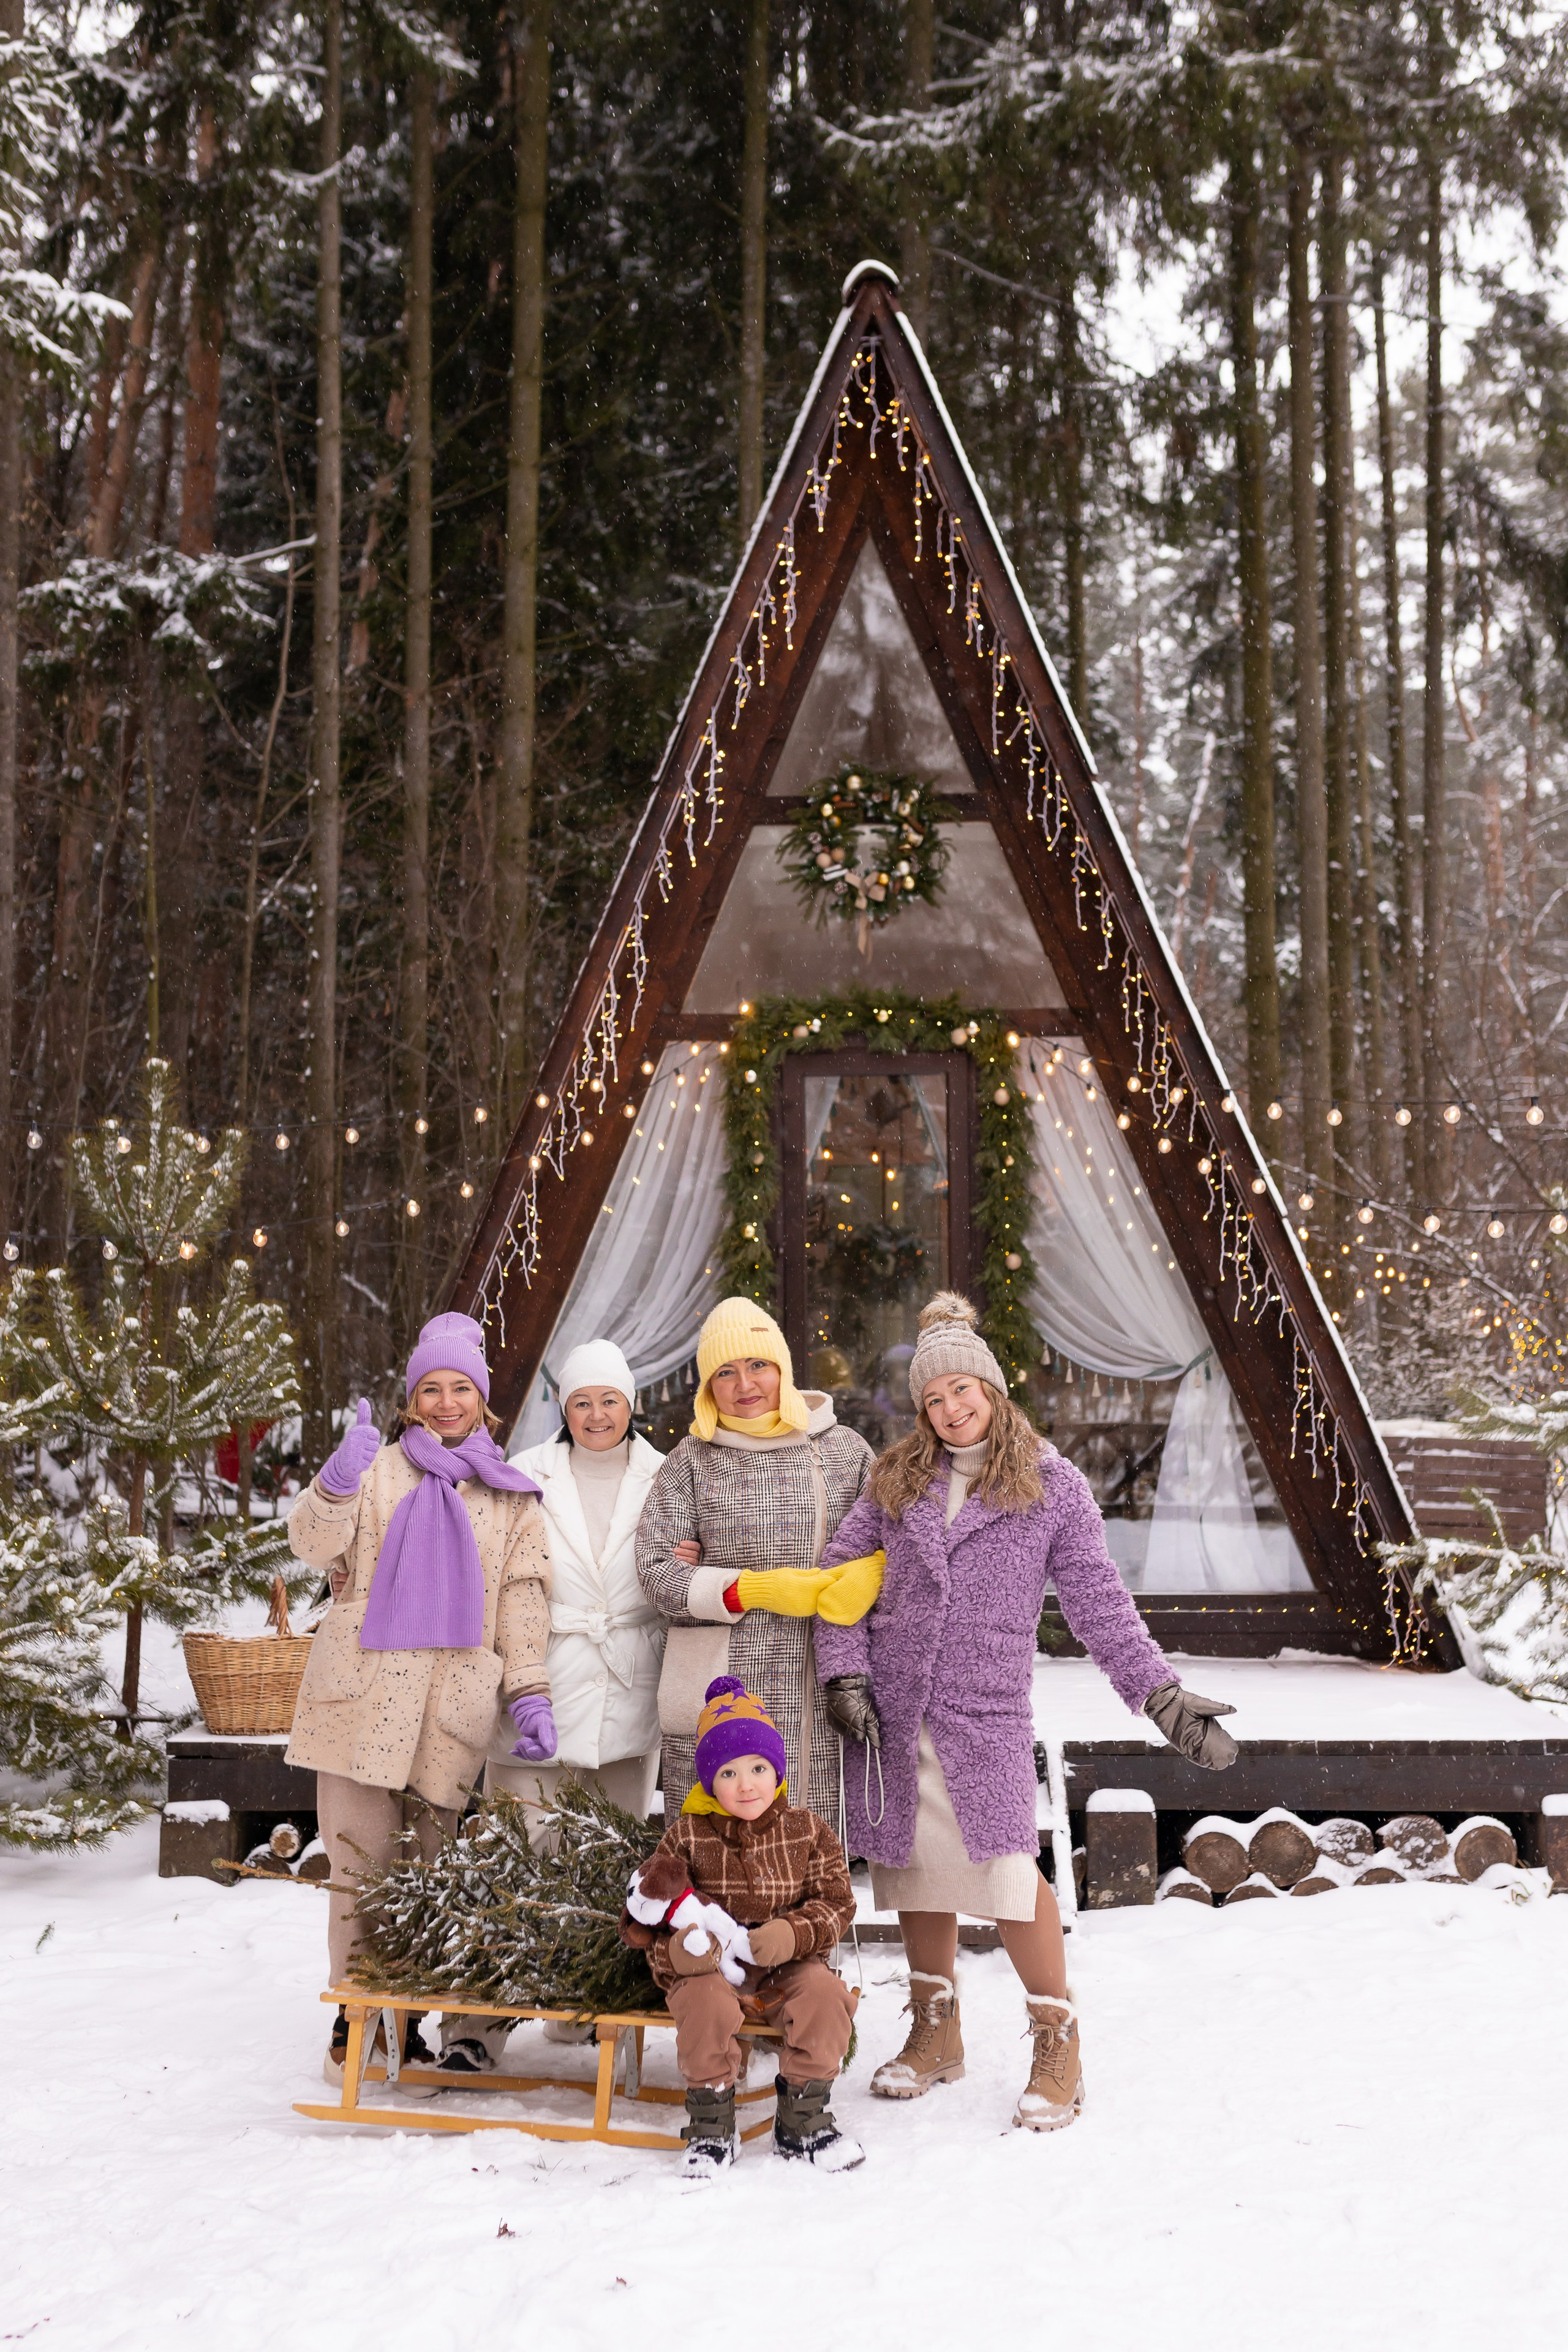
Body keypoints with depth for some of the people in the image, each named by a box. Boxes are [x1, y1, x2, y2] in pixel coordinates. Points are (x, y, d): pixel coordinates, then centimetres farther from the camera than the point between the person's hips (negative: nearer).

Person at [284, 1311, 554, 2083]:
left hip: (453, 1706, 1)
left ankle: (410, 2019, 13)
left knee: (431, 1863, 2)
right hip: (363, 1695, -1)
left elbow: (523, 1600, 12)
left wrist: (531, 1696, 2)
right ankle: (353, 2016, 6)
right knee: (363, 1859, -5)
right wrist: (338, 1482, -20)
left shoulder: (510, 1496, 15)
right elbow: (315, 1546, -2)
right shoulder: (379, 1470, 11)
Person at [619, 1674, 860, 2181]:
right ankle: (712, 2126, -12)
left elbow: (836, 1902, 2)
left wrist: (792, 1935, -17)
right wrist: (674, 1951, -20)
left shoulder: (806, 1831, 4)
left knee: (825, 1994, -27)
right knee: (704, 2004, -34)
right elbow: (642, 1920, 1)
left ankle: (801, 2122, -7)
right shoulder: (687, 1837, -1)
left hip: (788, 1968, 2)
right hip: (710, 1968, -1)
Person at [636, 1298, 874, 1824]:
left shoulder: (846, 1451, 12)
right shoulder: (692, 1460, 8)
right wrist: (754, 1590, -11)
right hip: (720, 1698, -1)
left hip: (821, 1696, 1)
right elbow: (657, 1572, 0)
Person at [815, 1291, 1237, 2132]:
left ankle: (1057, 2047, 5)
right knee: (916, 1866, 9)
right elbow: (841, 1571, 9)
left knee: (1008, 1869, -11)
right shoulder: (899, 1478, 10)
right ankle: (935, 2033, 26)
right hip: (892, 1711, 3)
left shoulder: (1053, 1487, 2)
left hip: (985, 1714, -3)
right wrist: (845, 1675, -2)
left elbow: (1100, 1603, 2)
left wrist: (1163, 1695, -5)